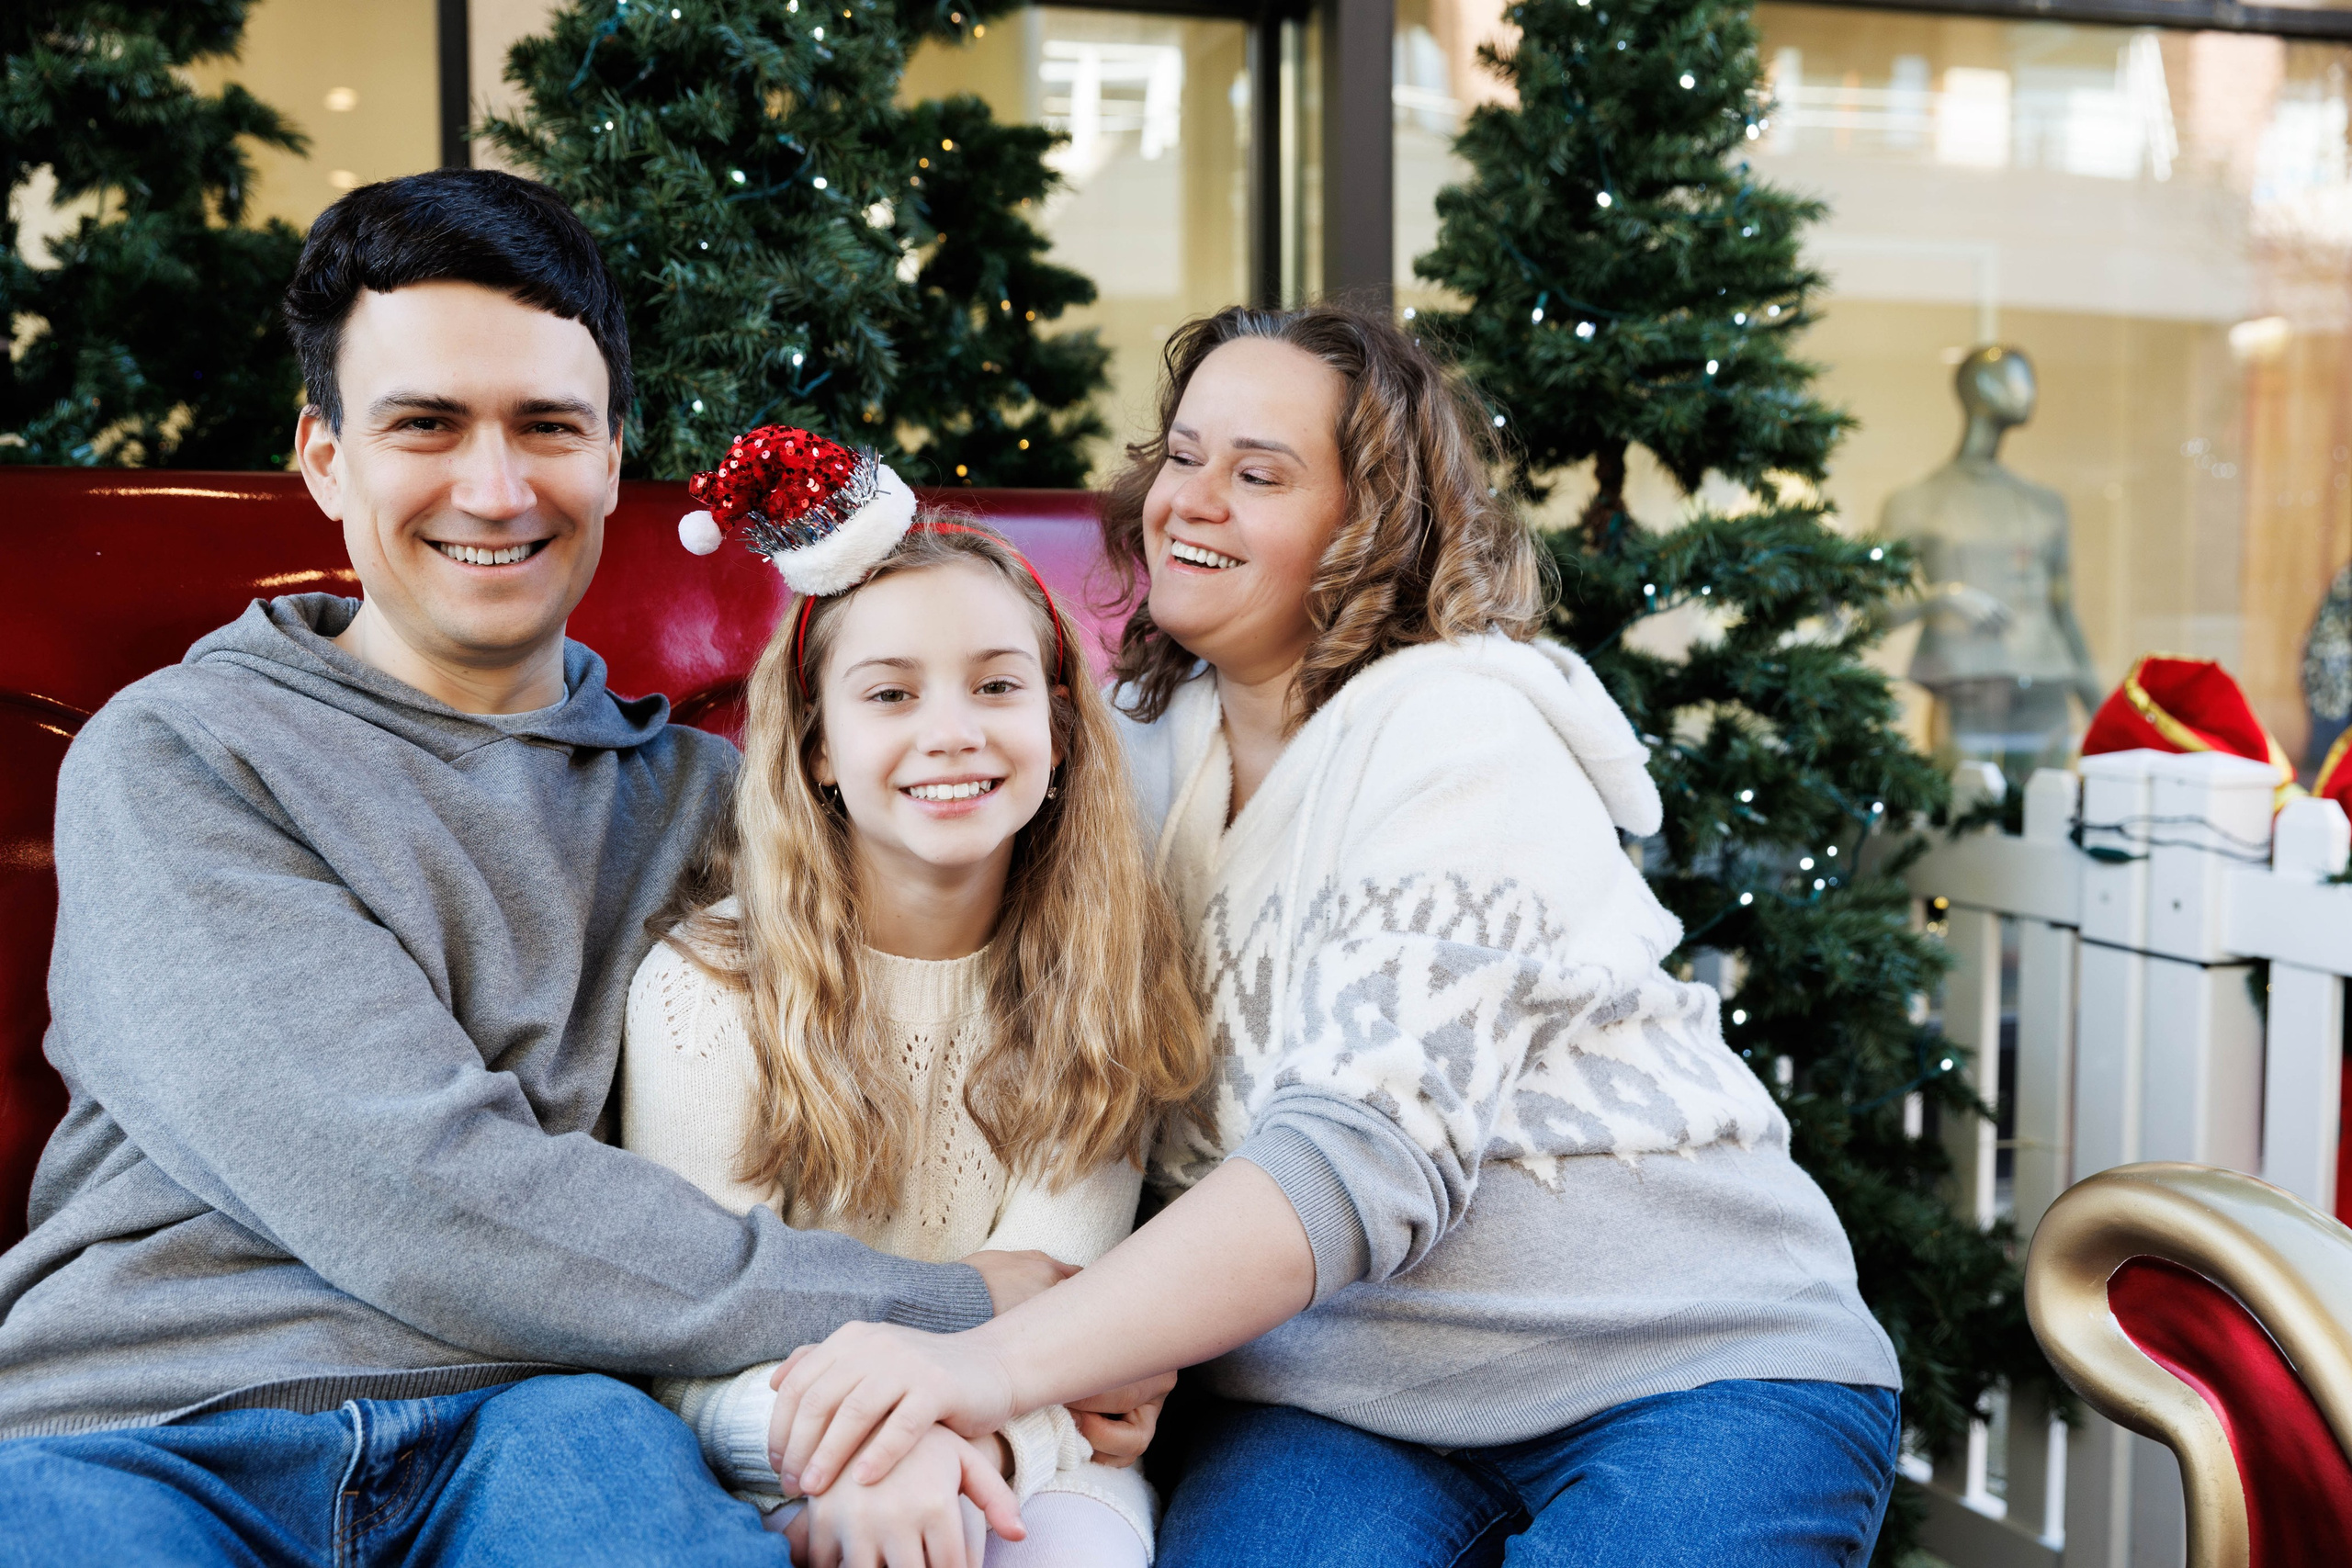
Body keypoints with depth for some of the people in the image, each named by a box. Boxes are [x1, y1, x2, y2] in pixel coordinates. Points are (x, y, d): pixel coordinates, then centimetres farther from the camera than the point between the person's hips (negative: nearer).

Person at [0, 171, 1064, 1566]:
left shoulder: (696, 791, 17)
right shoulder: (172, 757, 2)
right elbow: (413, 1189, -12)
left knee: (602, 1442, -32)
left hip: (518, 1414, 2)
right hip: (140, 1431, -1)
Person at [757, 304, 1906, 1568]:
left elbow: (1373, 1151, -27)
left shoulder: (1458, 737, -15)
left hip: (1693, 1368, -3)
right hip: (1343, 1397, 3)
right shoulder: (1150, 742, 7)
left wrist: (998, 1365, -36)